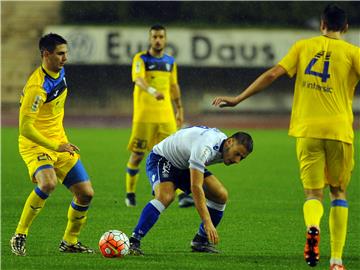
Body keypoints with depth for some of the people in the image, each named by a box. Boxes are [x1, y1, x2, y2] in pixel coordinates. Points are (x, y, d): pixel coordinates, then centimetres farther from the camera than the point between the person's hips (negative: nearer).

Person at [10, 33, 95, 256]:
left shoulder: (60, 72, 3)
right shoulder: (37, 87, -24)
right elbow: (25, 128, -27)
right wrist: (55, 146, -30)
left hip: (59, 143, 8)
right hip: (35, 145, -8)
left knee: (86, 193, 2)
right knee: (48, 183, -35)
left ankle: (70, 242, 22)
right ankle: (20, 236, -20)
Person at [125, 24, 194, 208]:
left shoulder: (170, 61, 12)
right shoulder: (141, 59, -5)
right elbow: (138, 79, -24)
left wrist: (179, 109, 22)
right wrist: (152, 91, -42)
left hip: (166, 115, 4)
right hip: (144, 115, -4)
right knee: (137, 155, 3)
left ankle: (182, 196, -12)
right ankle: (130, 193, 19)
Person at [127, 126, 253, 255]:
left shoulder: (224, 147, -10)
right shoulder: (205, 146, -39)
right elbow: (195, 187, -44)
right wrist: (207, 222, -47)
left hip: (184, 165, 9)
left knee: (221, 195, -6)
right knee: (165, 196, -37)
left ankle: (201, 240, 8)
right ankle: (133, 242, -36)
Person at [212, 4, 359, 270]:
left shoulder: (304, 46, 10)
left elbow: (272, 74, 4)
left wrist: (238, 99, 9)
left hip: (307, 130, 1)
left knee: (313, 192, 6)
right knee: (338, 191, 12)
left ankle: (312, 227, -30)